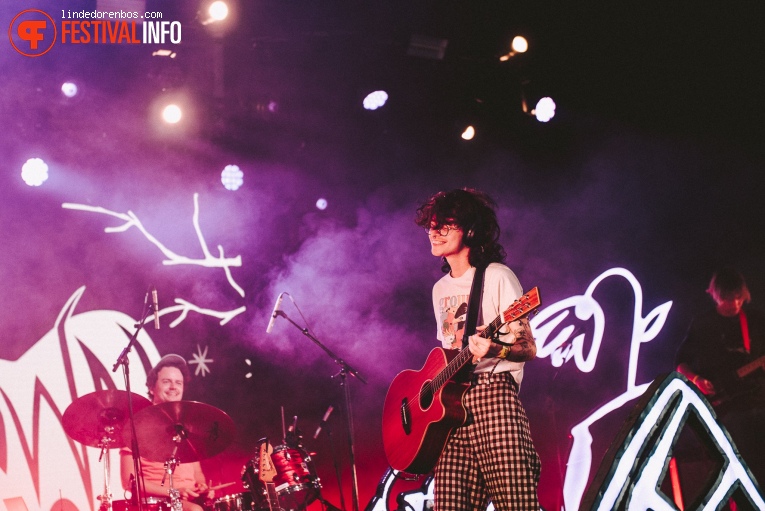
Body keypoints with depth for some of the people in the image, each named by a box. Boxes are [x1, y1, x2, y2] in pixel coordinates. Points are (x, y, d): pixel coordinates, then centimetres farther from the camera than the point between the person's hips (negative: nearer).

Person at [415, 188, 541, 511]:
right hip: (451, 405, 6)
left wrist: (494, 350, -25)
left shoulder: (497, 276, -1)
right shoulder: (440, 289, 21)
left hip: (492, 398, -6)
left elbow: (528, 349, -5)